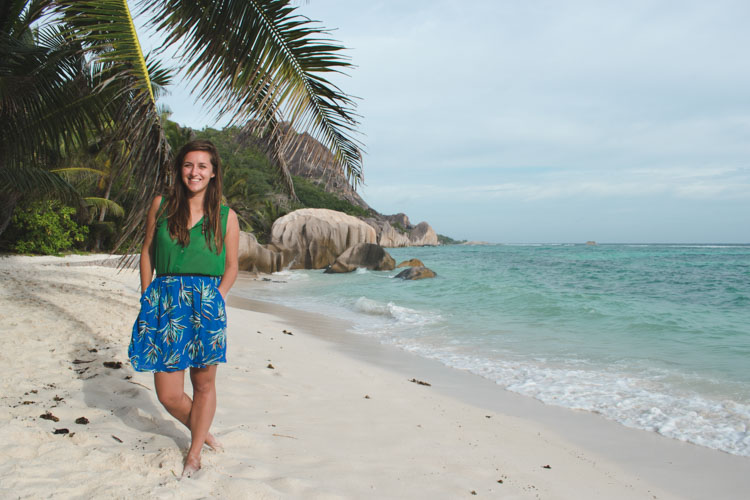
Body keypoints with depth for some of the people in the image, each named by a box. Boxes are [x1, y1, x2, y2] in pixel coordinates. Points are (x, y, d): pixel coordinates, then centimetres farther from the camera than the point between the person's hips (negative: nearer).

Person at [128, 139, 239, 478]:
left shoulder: (226, 216, 3)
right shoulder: (161, 205, 7)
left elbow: (231, 267, 8)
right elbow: (147, 252, 13)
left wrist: (214, 299, -6)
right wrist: (147, 297, 5)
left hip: (208, 301, -1)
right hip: (165, 302, 1)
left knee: (204, 384, 8)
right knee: (168, 395, 1)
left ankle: (194, 454, 26)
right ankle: (203, 434, 30)